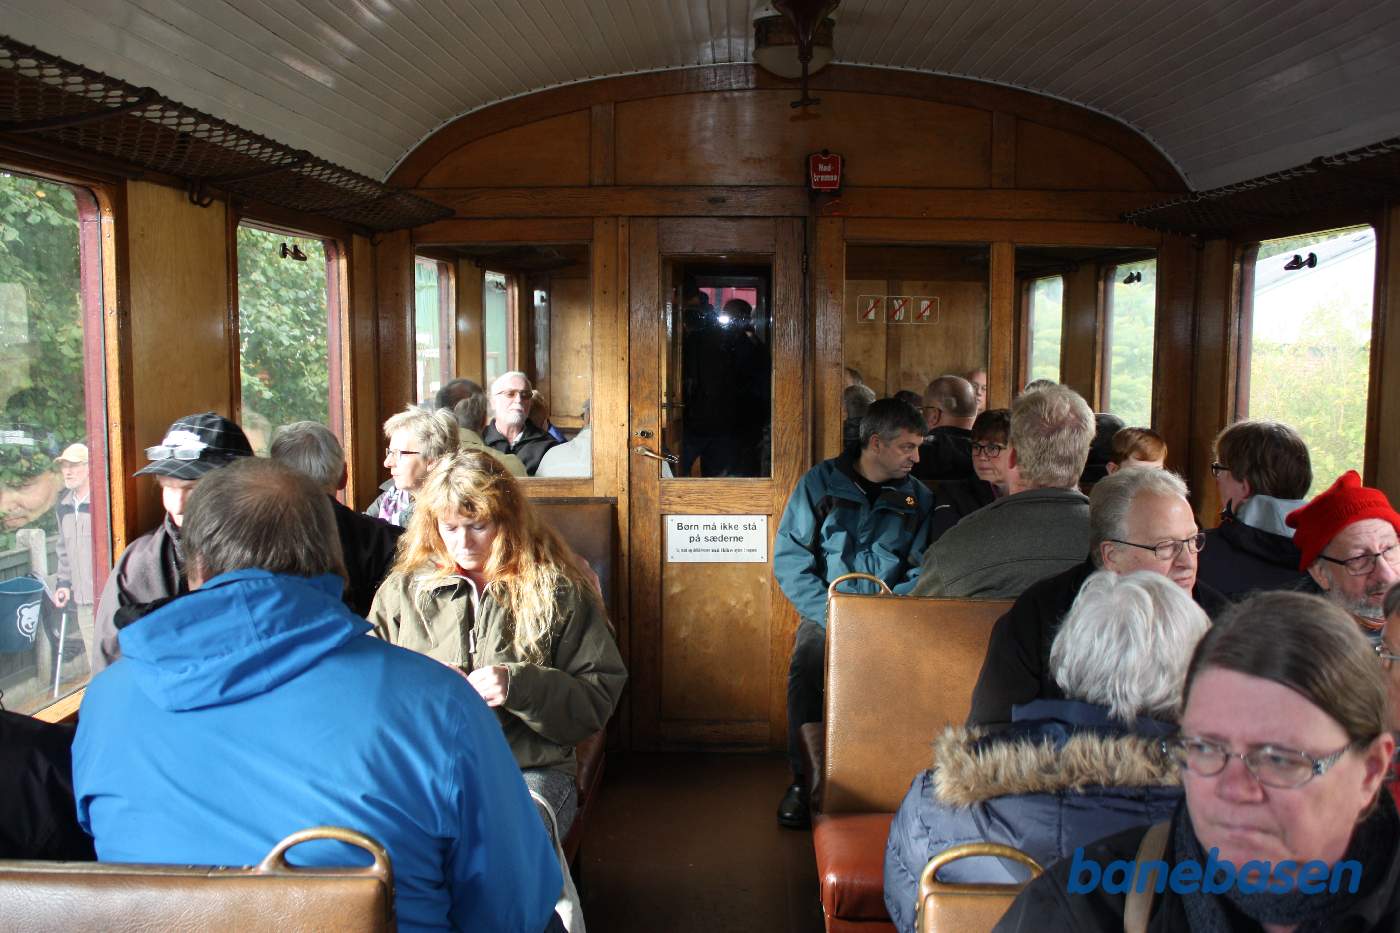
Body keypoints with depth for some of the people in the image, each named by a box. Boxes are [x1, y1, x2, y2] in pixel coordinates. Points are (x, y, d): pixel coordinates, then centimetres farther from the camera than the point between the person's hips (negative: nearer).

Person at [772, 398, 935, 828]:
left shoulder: (918, 497, 8)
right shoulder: (820, 482, 2)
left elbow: (921, 572, 4)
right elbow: (788, 558, -3)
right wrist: (829, 616, -14)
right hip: (825, 612, -1)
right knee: (807, 663, -28)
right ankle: (803, 780, -11)